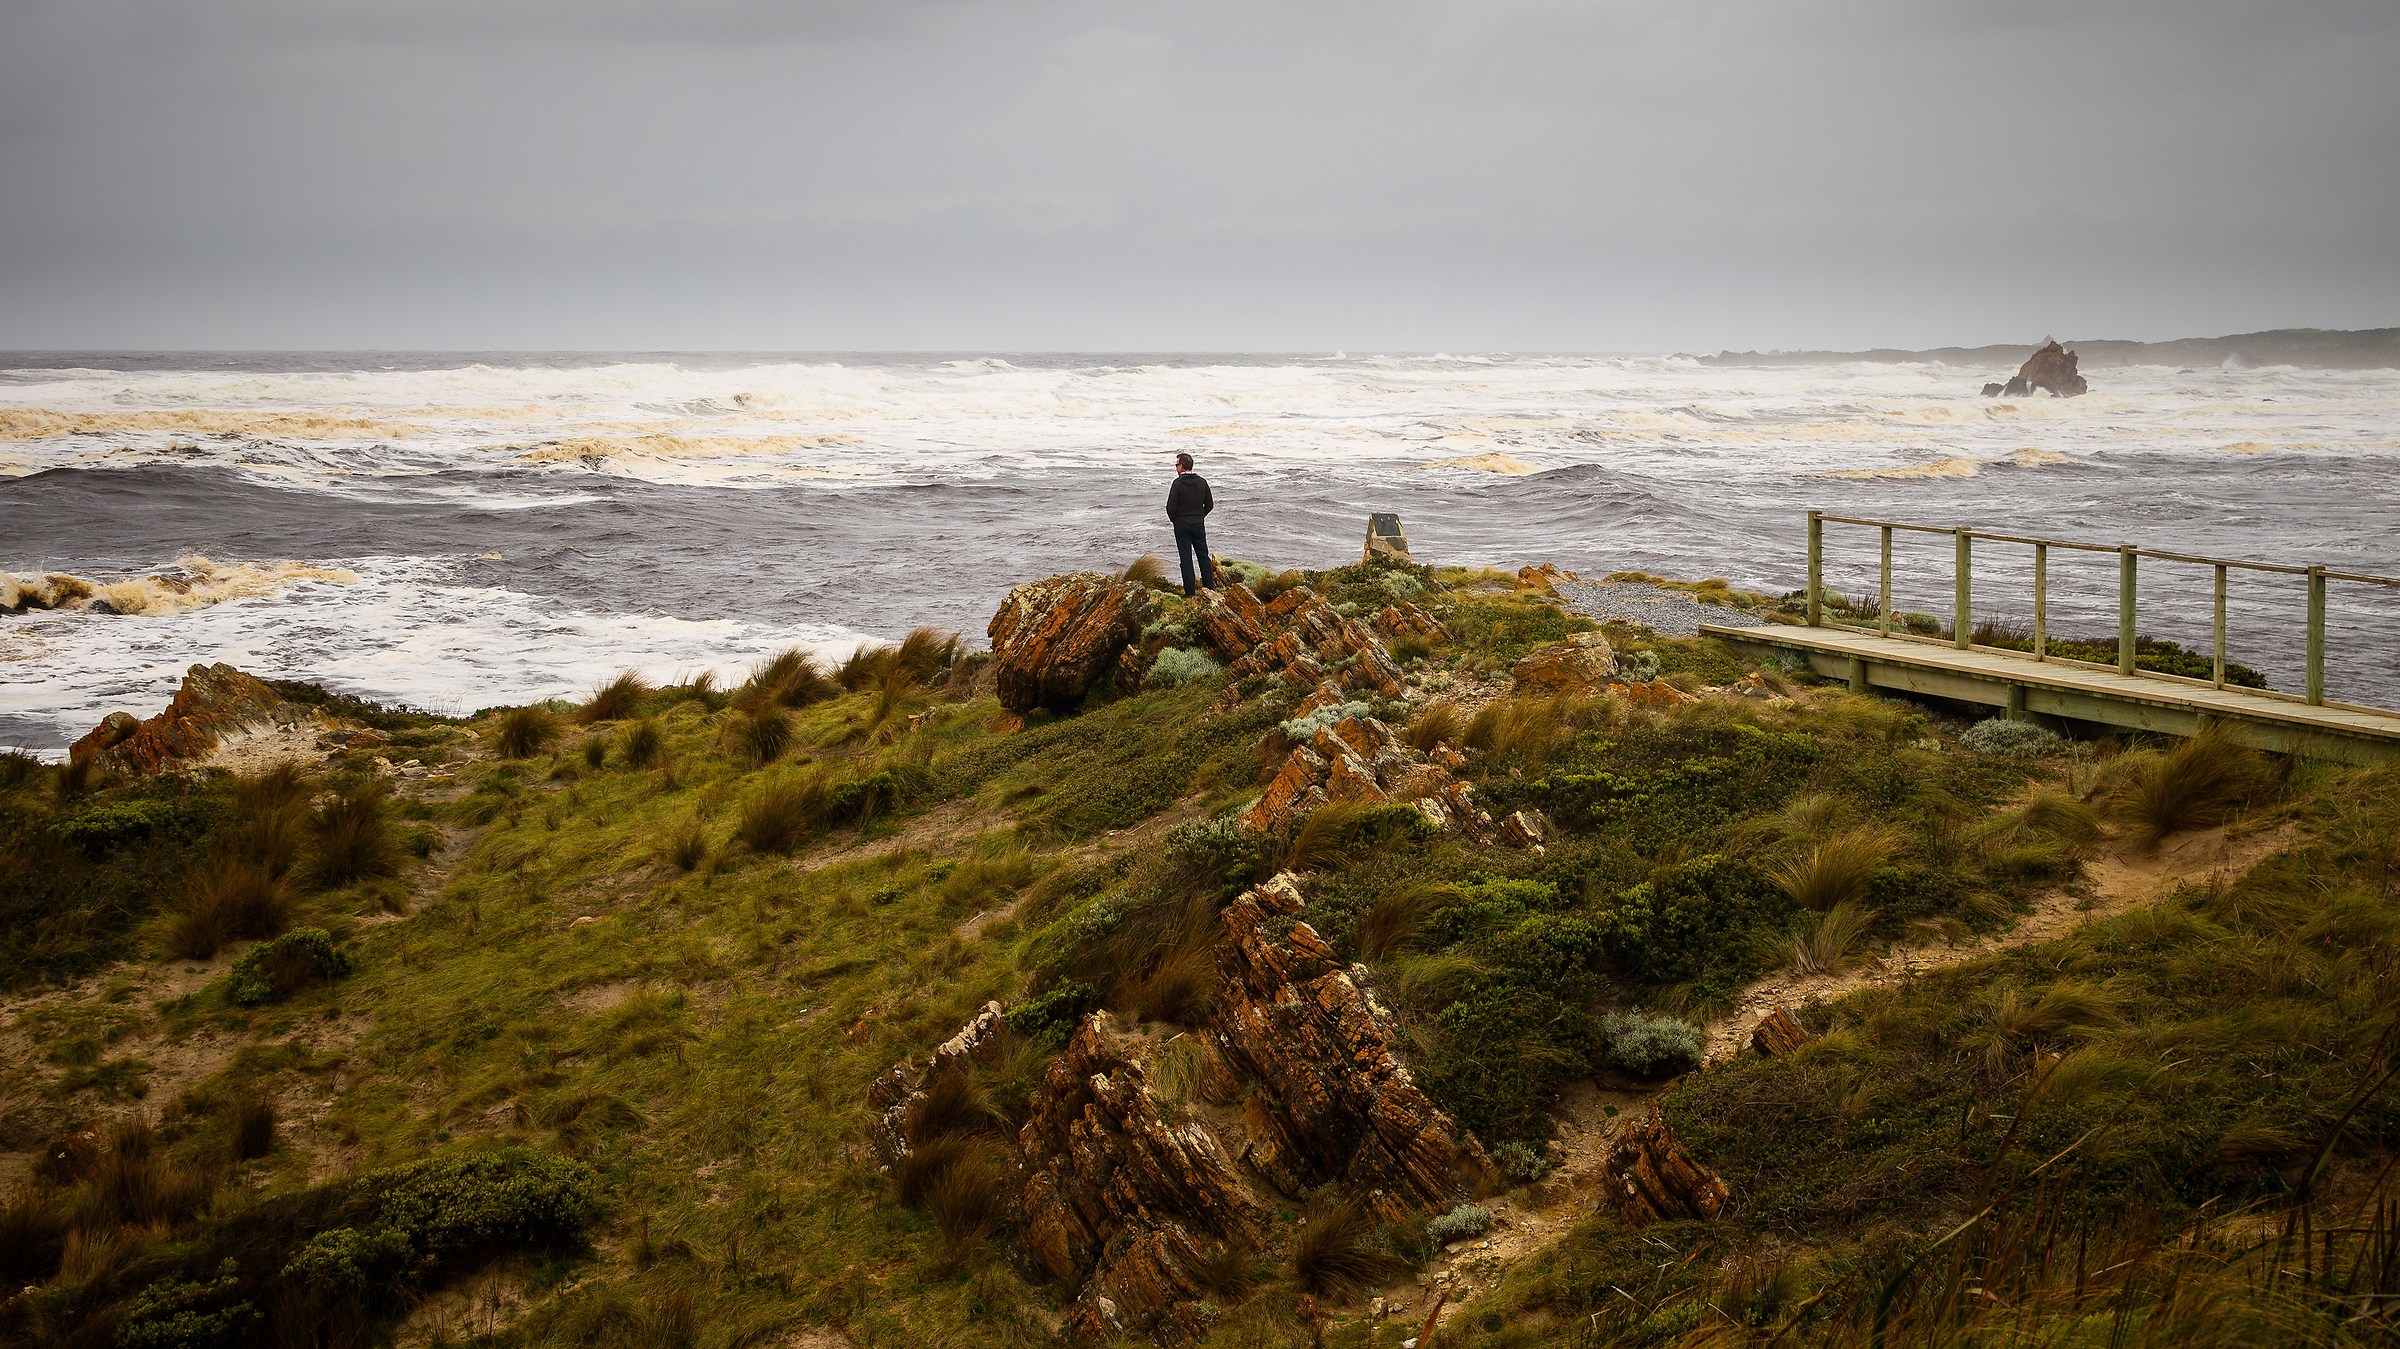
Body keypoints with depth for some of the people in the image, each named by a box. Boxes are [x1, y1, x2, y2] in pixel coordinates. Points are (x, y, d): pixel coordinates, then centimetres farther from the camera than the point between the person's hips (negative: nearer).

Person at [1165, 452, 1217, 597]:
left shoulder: (1178, 483, -13)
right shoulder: (1202, 482, 2)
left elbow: (1171, 506, -15)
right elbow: (1209, 504, 5)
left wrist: (1174, 520, 3)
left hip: (1182, 524, -4)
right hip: (1198, 523, 4)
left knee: (1186, 558, -1)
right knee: (1203, 555, 12)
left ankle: (1190, 592, -2)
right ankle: (1210, 588, 11)